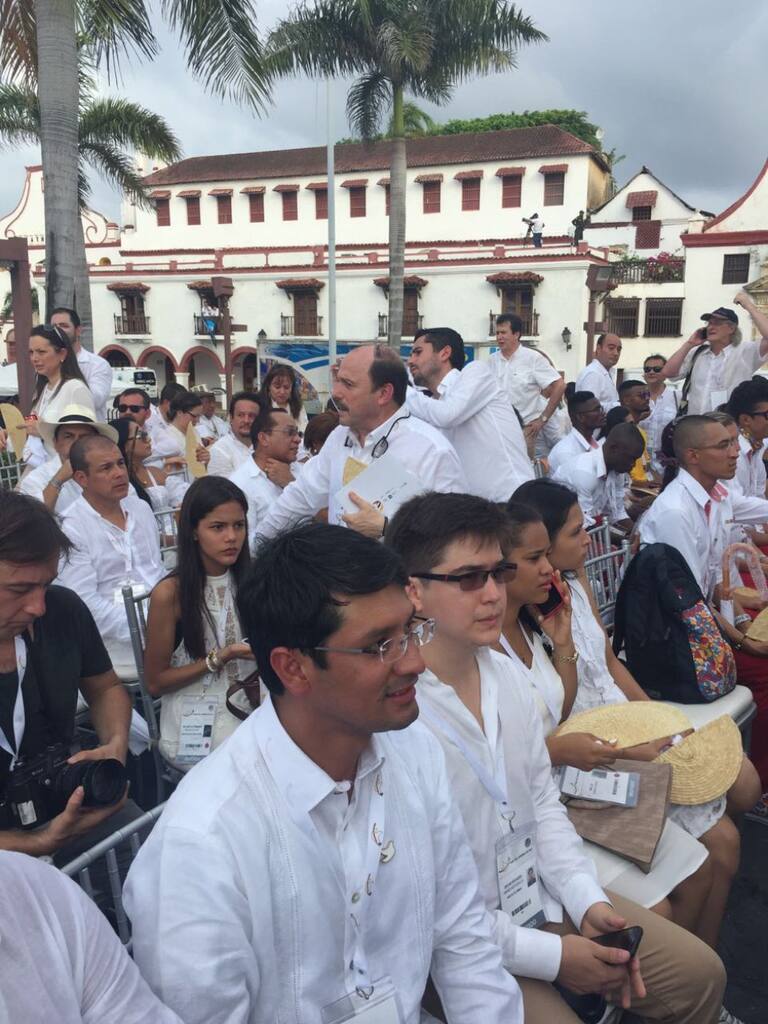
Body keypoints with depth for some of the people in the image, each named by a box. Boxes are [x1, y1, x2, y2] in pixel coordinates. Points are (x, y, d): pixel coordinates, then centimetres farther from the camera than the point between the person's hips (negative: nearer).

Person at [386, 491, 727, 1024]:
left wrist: (588, 901, -4)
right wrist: (551, 955, -17)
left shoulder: (508, 671, -2)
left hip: (541, 892, 7)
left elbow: (543, 801, 8)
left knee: (700, 973, 10)